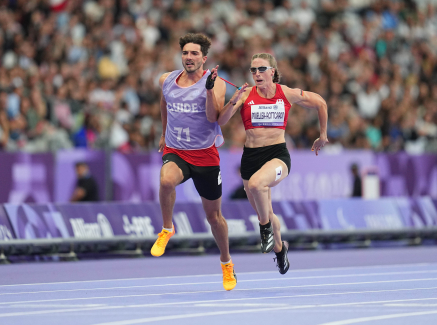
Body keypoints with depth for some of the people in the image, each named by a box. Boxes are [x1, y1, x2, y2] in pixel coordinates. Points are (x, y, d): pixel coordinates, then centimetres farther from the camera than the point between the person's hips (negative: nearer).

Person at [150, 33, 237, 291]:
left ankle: (227, 263, 32)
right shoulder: (166, 80, 4)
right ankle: (167, 229, -11)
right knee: (167, 180, -36)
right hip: (175, 152, 1)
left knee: (214, 215, 10)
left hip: (205, 154, -1)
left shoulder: (216, 83, -7)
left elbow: (213, 117, -20)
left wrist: (209, 89, -31)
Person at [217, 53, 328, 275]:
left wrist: (323, 137, 18)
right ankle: (279, 248, 43)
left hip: (278, 154, -3)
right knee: (263, 213, 12)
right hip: (251, 156, 3)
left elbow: (320, 104, 13)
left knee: (256, 183, -36)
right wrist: (234, 101, -28)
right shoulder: (246, 95, -2)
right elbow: (220, 121, -12)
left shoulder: (287, 94, -3)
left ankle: (266, 227, -12)